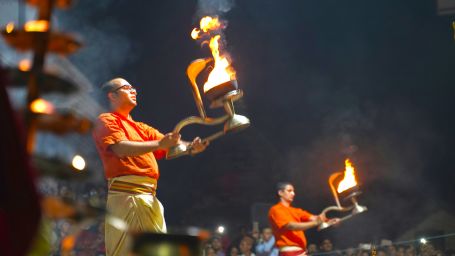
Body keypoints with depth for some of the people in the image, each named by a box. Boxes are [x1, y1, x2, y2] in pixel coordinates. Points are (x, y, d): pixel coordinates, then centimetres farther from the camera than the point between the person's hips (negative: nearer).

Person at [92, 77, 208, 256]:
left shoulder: (140, 128, 28)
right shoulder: (107, 120, 4)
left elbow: (170, 144, 16)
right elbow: (121, 148, -14)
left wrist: (190, 147, -6)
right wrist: (158, 144, -23)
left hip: (150, 197, 8)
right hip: (126, 194, -8)